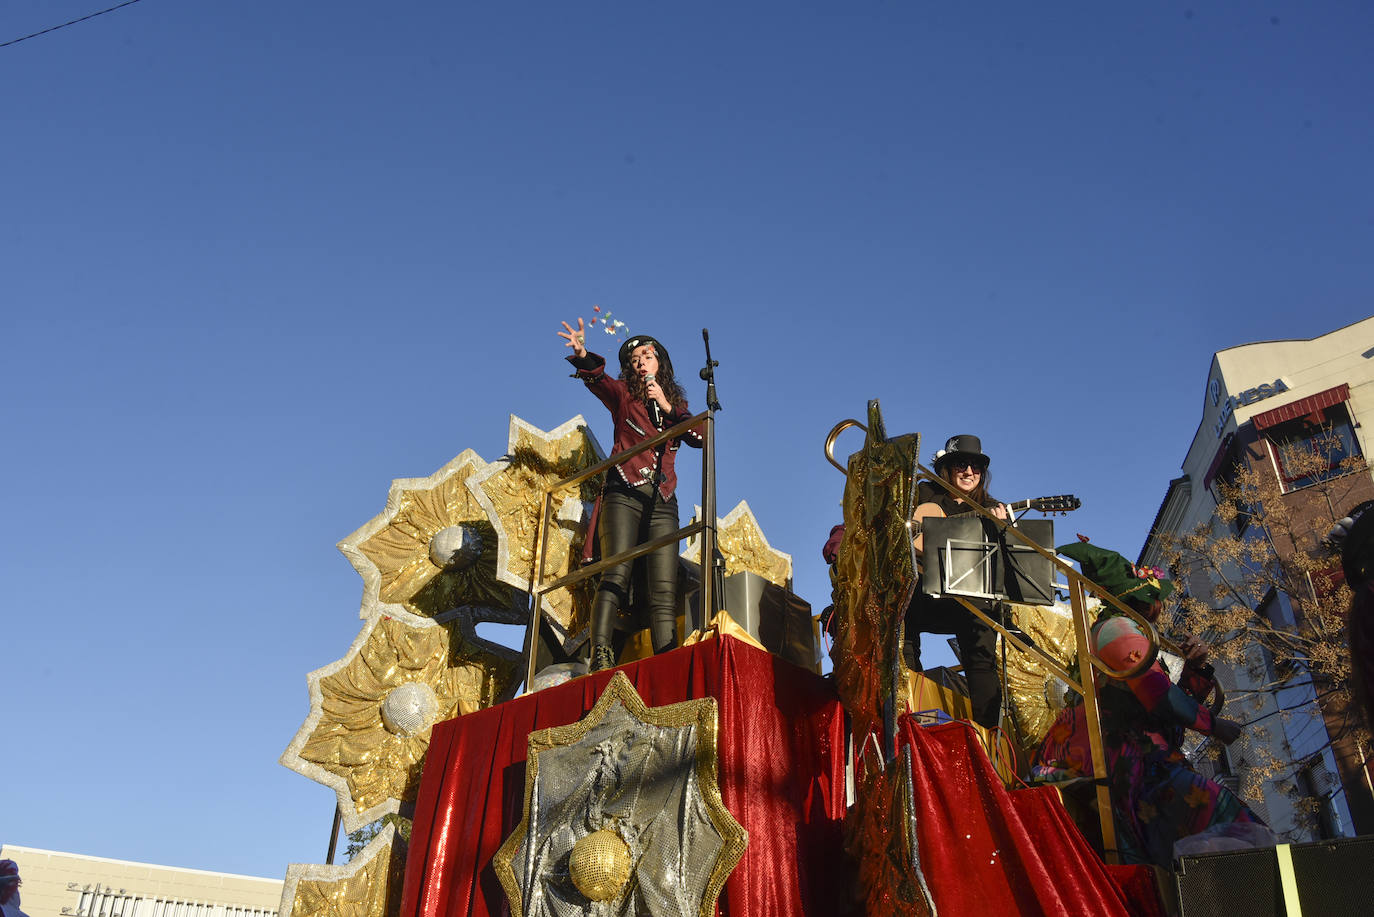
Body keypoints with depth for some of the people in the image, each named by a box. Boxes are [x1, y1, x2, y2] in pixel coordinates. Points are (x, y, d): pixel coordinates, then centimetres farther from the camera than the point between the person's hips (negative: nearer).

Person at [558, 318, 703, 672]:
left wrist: (668, 408, -2)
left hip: (662, 502, 3)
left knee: (664, 592, -9)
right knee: (616, 573, -23)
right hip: (625, 493, -3)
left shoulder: (676, 404, 24)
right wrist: (583, 356, -27)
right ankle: (600, 658, -32)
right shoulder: (623, 394, 16)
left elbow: (700, 438, 7)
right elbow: (598, 380, -6)